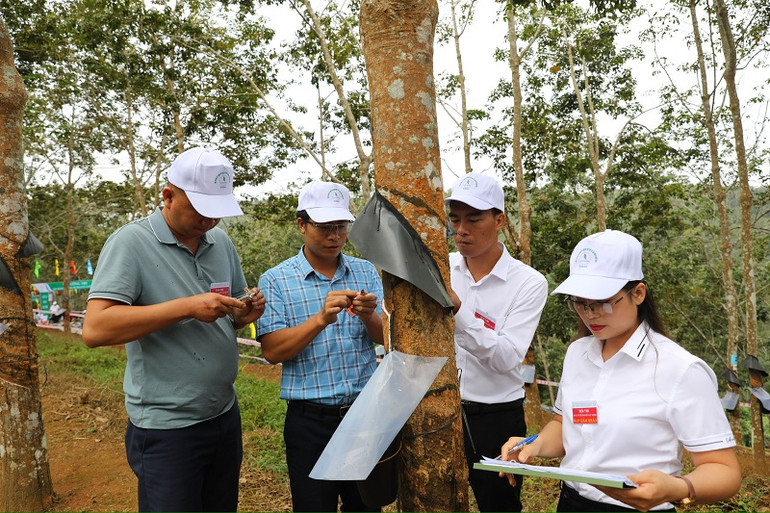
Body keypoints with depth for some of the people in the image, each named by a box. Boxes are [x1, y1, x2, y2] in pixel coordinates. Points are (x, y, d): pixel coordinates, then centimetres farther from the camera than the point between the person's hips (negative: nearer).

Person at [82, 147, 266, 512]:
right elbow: (95, 330, -22)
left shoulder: (221, 242, 6)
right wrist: (187, 307, -27)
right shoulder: (131, 242, -13)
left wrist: (244, 314, -7)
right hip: (167, 428, -6)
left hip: (225, 415, 6)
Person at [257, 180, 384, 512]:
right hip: (311, 420, -2)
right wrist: (321, 319, -25)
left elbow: (385, 338, 1)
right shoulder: (276, 280, -5)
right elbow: (272, 350, -12)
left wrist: (369, 316, -21)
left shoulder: (366, 272, 4)